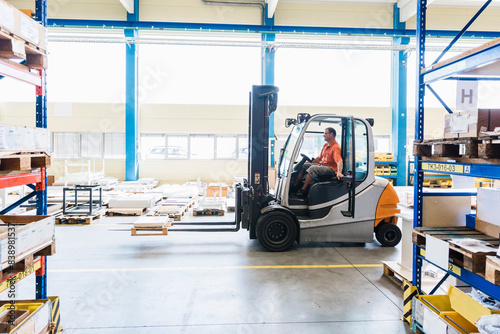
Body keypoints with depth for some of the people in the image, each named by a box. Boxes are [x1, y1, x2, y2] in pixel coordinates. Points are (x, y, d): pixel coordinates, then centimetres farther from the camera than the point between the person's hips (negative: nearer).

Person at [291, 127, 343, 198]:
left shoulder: (336, 147, -15)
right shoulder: (325, 145, 15)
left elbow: (339, 161, -28)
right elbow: (319, 158, 25)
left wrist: (339, 173, -41)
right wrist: (310, 163, 20)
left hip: (331, 169, -10)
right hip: (321, 165, 10)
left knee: (312, 168, -32)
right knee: (303, 166, 2)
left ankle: (302, 190, -28)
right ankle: (294, 186, -3)